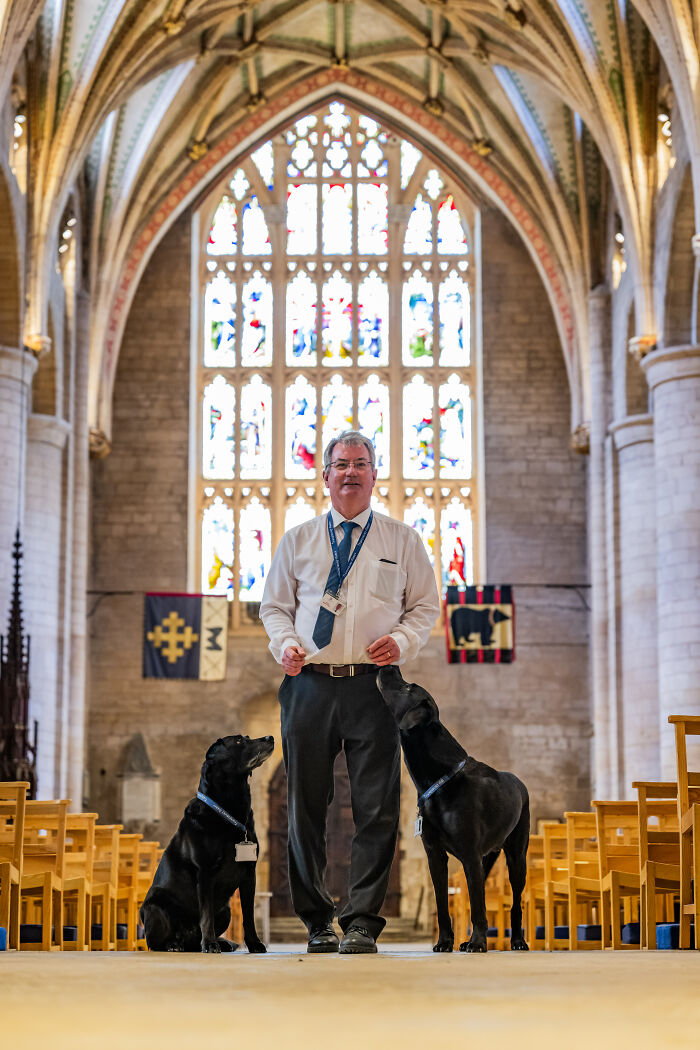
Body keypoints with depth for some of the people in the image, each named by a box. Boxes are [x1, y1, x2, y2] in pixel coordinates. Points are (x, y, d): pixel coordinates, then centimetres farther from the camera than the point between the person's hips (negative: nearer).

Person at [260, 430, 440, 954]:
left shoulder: (402, 540, 11)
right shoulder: (298, 541, 14)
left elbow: (426, 605, 12)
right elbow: (275, 605, 17)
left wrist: (402, 640, -7)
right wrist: (285, 643, -3)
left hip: (373, 686, -1)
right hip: (310, 685, 1)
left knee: (376, 808, -6)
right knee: (307, 806, 4)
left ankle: (362, 923, 0)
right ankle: (316, 921, 16)